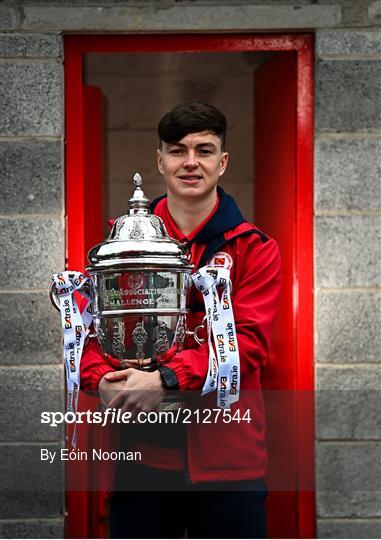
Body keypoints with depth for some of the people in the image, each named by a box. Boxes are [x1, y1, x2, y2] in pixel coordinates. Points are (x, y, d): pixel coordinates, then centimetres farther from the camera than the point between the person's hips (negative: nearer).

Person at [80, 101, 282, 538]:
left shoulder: (254, 249, 2)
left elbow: (249, 342, -10)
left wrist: (166, 378, -23)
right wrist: (103, 379, -17)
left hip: (225, 456, -1)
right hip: (140, 452, 2)